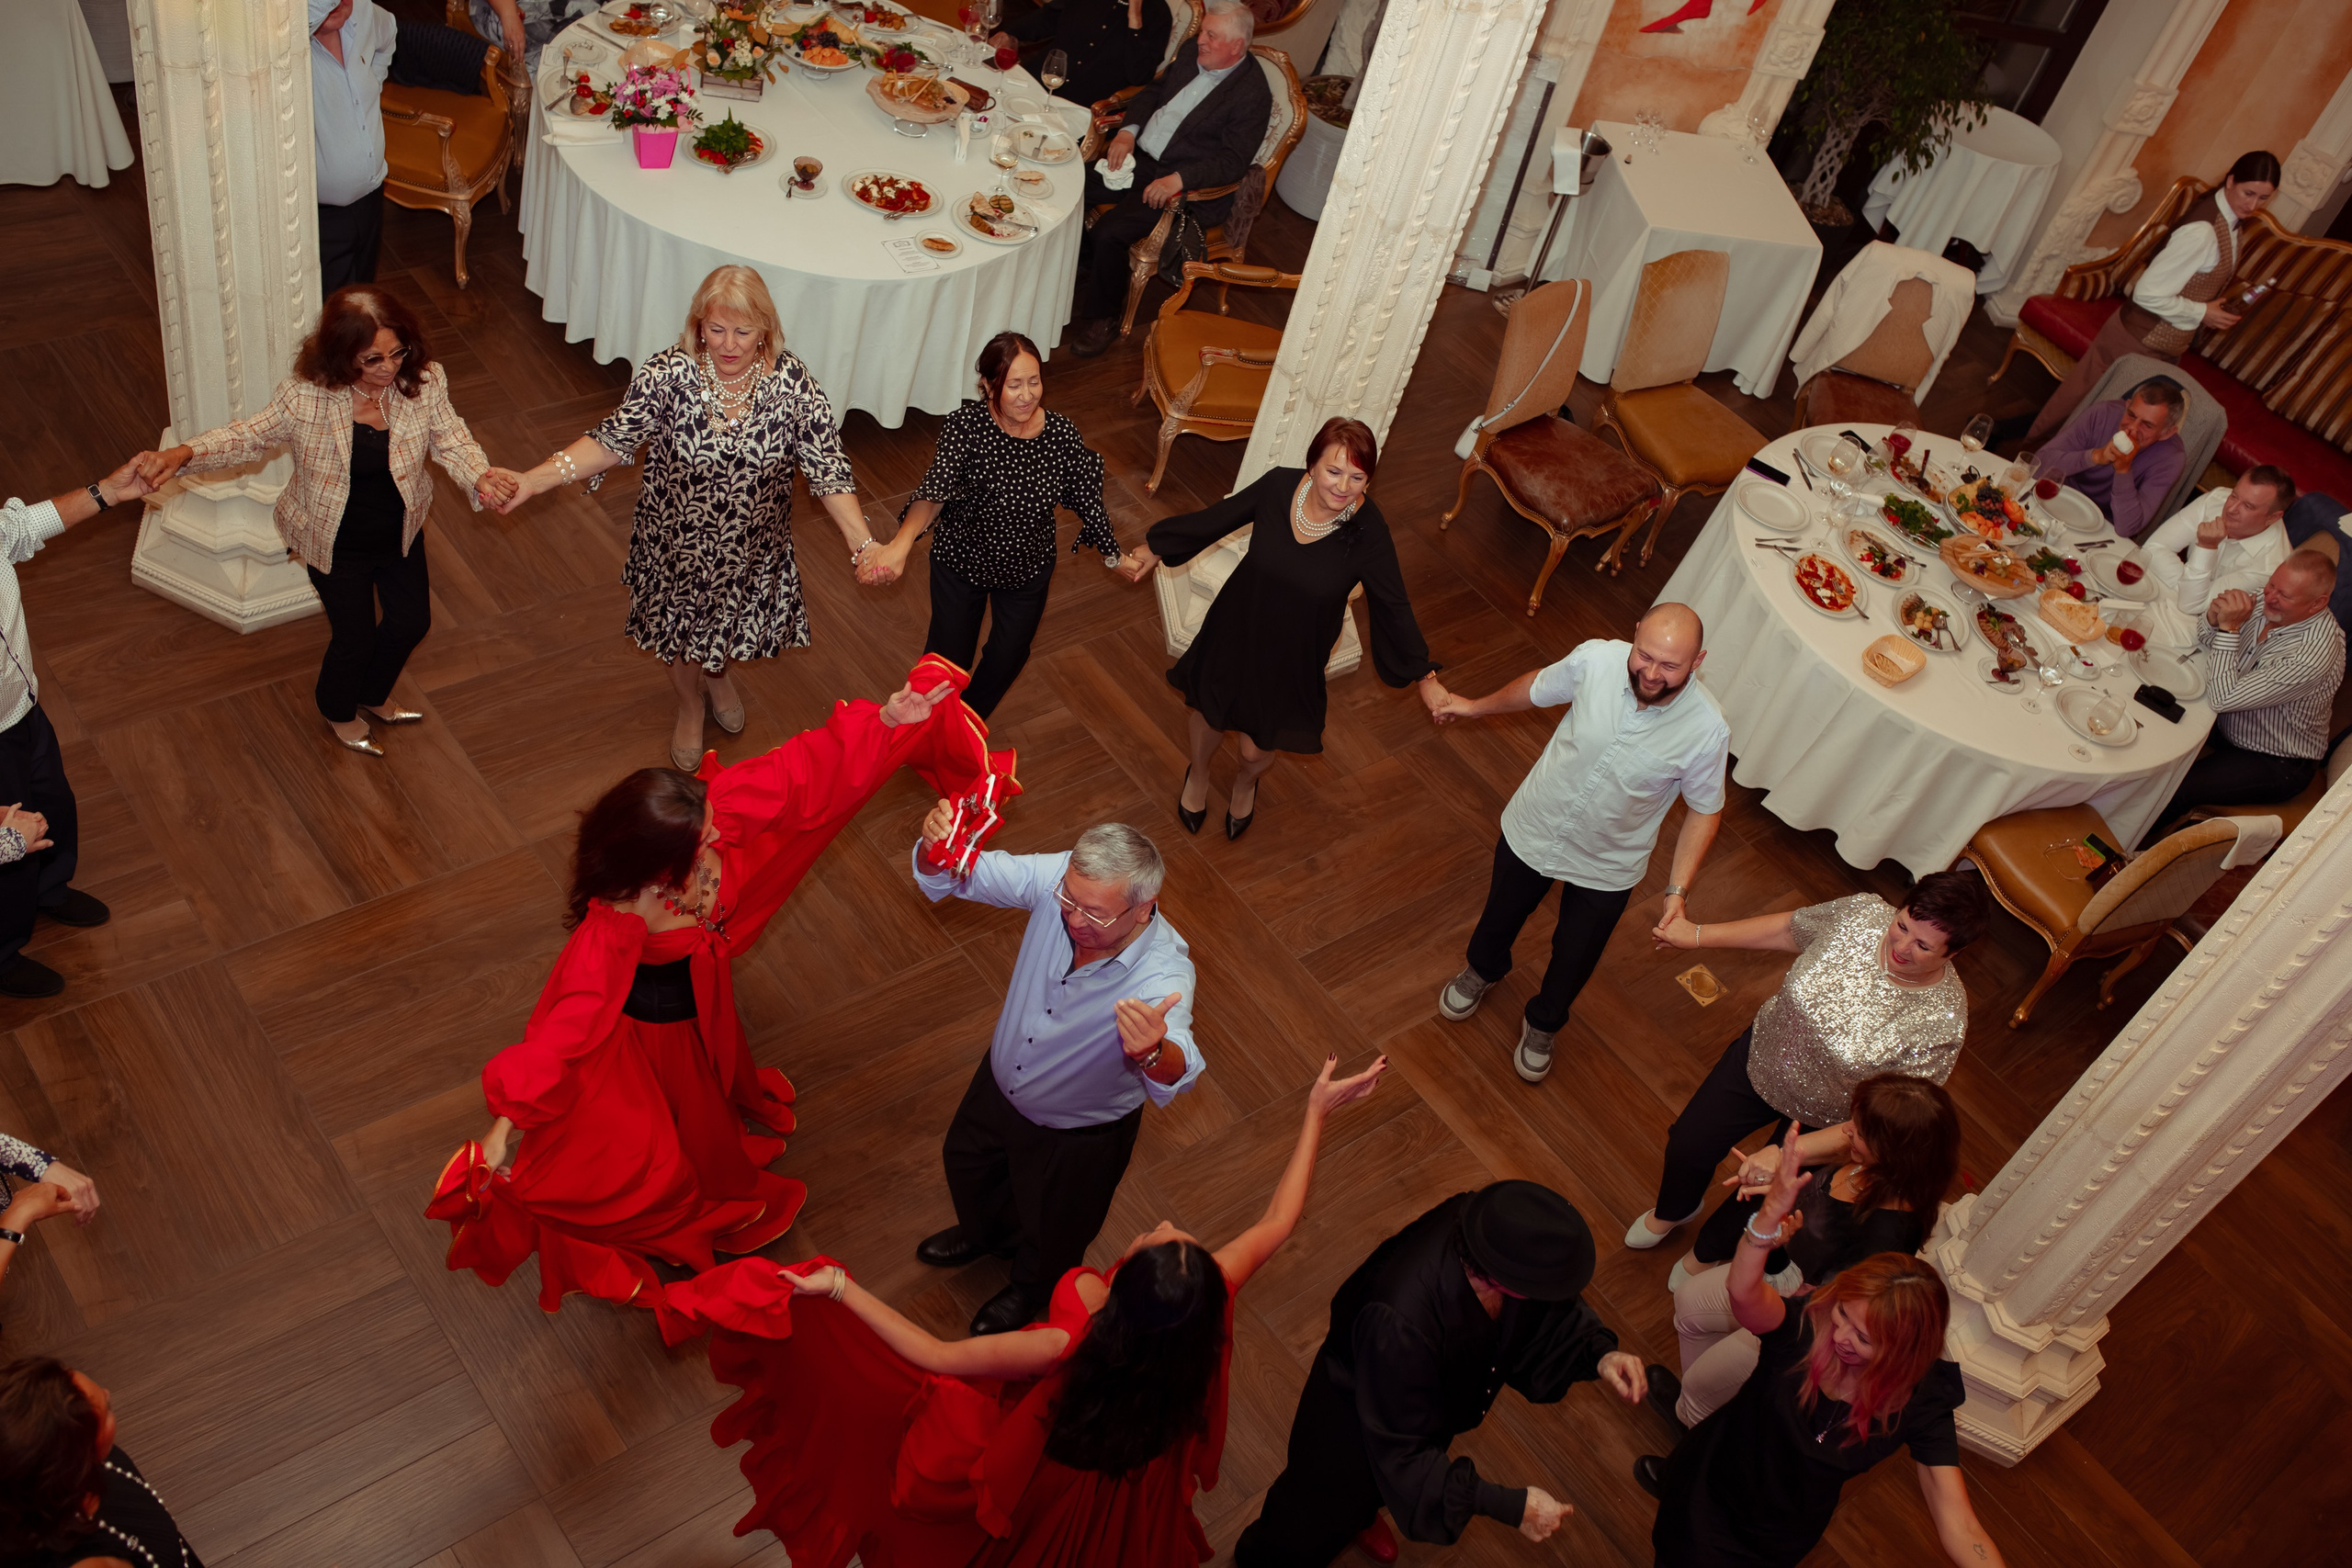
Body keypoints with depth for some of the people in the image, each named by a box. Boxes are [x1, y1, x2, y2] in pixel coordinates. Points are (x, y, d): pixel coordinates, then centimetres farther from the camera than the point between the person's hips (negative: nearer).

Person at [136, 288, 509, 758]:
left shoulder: (425, 383, -21)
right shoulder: (305, 397, -28)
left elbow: (451, 439, -15)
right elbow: (250, 436, -14)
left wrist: (480, 476, -38)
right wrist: (182, 454, -29)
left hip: (401, 533, 4)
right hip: (336, 543, -4)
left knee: (413, 621, 22)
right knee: (355, 636, 12)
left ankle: (373, 697, 56)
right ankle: (338, 711, 49)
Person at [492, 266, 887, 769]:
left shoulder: (794, 383, -22)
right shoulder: (665, 375, -23)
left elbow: (827, 469, -20)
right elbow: (614, 441, -16)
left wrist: (862, 543, -31)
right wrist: (534, 480, -26)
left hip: (752, 551, 1)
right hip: (676, 546, -1)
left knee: (733, 622, 28)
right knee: (680, 632, 24)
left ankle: (718, 675, 66)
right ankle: (690, 707, 57)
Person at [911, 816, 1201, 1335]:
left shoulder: (1164, 972, -43)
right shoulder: (1060, 877, -31)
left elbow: (1177, 1077, -56)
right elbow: (955, 876, -23)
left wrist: (1154, 1053, -81)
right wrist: (935, 847, -47)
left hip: (1078, 1134, -4)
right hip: (1000, 1082, 5)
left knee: (1051, 1232, 27)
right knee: (966, 1163, 35)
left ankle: (1032, 1287, 64)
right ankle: (988, 1234, 70)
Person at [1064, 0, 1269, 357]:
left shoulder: (1253, 94, -15)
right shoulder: (1192, 53, 7)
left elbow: (1233, 161, -20)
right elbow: (1152, 92, 18)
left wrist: (1178, 179, -29)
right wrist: (1128, 131, -1)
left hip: (1185, 184, -8)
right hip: (1139, 154, 8)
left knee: (1108, 234, -24)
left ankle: (1102, 316, -2)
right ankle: (1085, 275, 14)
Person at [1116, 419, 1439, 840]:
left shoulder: (1368, 532, -28)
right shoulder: (1279, 485, -23)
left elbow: (1394, 607, -16)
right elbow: (1216, 519, -5)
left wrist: (1423, 674, -12)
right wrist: (1154, 550, 5)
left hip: (1294, 657, -1)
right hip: (1235, 631, 2)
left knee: (1258, 749, 15)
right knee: (1210, 713, 25)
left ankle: (1245, 784, 57)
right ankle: (1198, 774, 63)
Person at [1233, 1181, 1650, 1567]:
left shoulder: (1495, 1229, -32)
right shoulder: (1401, 1323, -48)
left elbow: (1554, 1314, -9)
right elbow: (1402, 1457, -33)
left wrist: (1598, 1353, -28)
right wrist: (1510, 1506, -34)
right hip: (1353, 1420, -6)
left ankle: (1357, 1514, 68)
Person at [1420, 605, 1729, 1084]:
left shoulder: (1707, 730, -30)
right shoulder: (1595, 659, -27)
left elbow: (1704, 809, -11)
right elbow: (1538, 688, -4)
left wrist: (1678, 890, -17)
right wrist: (1473, 706, 12)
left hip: (1607, 868, -1)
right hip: (1532, 829, 2)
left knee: (1573, 960, 23)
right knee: (1502, 914, 30)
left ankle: (1542, 1024, 57)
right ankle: (1483, 971, 65)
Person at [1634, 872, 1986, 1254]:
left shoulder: (1942, 1023, -35)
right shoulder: (1864, 913, -25)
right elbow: (1786, 929, -4)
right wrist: (1697, 935, 1)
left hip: (1820, 1121, -3)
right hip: (1760, 1054, 3)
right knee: (1688, 1142, 16)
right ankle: (1672, 1211, 52)